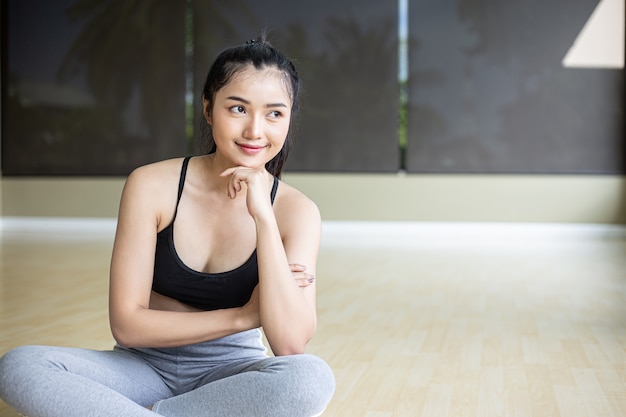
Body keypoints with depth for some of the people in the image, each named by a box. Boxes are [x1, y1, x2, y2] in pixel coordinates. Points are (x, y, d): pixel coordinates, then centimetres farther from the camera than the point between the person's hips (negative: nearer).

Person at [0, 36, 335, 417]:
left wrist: (263, 216, -25)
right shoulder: (153, 186, -10)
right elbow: (126, 323, -10)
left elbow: (291, 345, -22)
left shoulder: (296, 211, -9)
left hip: (230, 375, 1)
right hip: (148, 367, 0)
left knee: (314, 378, -34)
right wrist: (242, 316, -16)